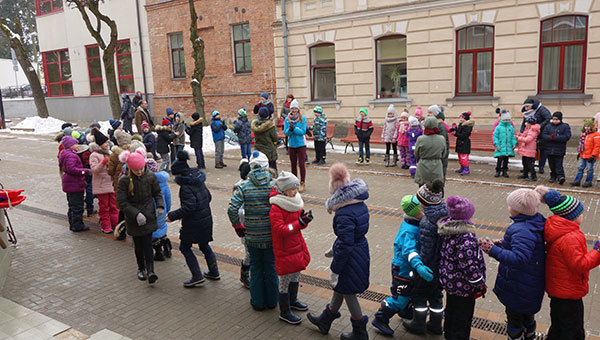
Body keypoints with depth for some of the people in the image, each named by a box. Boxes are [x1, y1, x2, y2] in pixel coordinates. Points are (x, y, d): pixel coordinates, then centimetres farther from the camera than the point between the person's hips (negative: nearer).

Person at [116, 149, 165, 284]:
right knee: (138, 245, 11)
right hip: (133, 219, 0)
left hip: (148, 216, 0)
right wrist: (136, 214, -19)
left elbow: (157, 192, 8)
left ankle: (150, 271, -8)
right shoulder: (124, 180, -12)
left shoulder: (150, 176, -6)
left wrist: (160, 206, -9)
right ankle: (141, 268, 29)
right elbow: (121, 202, -11)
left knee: (148, 244, -6)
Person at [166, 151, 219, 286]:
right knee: (204, 245, 23)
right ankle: (214, 272, 31)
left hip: (194, 222, -8)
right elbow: (208, 197, 14)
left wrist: (173, 216, -20)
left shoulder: (186, 185, -20)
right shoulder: (198, 180, 6)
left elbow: (189, 206, -27)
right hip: (206, 218, 8)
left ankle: (197, 276, 6)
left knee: (185, 247, 8)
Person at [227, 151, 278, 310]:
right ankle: (272, 301, 31)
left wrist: (237, 227, 0)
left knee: (256, 269, 17)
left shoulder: (244, 186, -9)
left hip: (252, 236, 0)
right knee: (271, 268, 17)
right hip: (272, 235, 0)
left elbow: (232, 209, -15)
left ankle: (258, 302, 29)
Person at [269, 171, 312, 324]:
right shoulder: (276, 208, -22)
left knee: (296, 275, 23)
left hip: (297, 245, 8)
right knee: (285, 279, 4)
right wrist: (299, 222, -32)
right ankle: (284, 312, 19)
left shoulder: (295, 202, 4)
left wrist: (305, 219, -15)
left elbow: (299, 224, 8)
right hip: (284, 249, -8)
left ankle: (292, 300, 45)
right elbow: (280, 230, -26)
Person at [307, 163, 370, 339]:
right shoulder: (360, 205, 0)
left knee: (348, 292, 11)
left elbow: (345, 245, -27)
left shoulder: (344, 214, -29)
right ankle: (325, 320, 44)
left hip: (350, 258, -9)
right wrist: (335, 250, 23)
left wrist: (334, 270, -16)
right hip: (361, 251, 9)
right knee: (340, 287, 24)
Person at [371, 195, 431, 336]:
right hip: (402, 269, -9)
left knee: (411, 292, 26)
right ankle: (380, 319, 18)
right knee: (400, 297, 1)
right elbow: (408, 251, -43)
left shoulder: (417, 224, -3)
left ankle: (406, 313, 51)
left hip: (410, 268, 9)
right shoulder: (408, 231, -32)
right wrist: (419, 267, -56)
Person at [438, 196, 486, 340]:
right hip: (463, 286, -9)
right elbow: (469, 265, -28)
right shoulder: (465, 236, -31)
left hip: (448, 279, 9)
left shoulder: (447, 227, -5)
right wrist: (480, 284, -15)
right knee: (463, 317, 12)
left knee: (451, 311, 28)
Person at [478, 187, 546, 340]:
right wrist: (504, 244, 6)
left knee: (514, 317, 13)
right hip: (533, 282, 10)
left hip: (518, 286, -10)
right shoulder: (537, 221, -2)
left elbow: (519, 258, -41)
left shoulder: (521, 230, -33)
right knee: (527, 314, 31)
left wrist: (493, 250, -38)